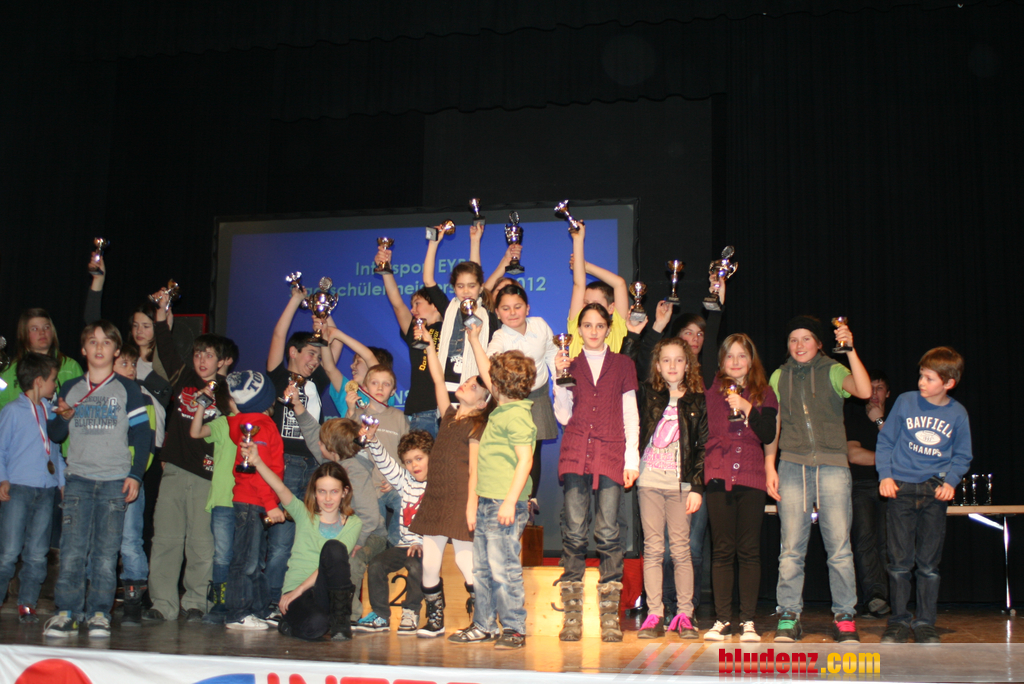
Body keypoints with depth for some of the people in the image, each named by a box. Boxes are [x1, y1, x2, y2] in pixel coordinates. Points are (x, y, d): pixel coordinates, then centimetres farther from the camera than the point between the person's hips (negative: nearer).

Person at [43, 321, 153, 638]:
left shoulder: (127, 389, 6)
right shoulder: (70, 389, 13)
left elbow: (142, 435, 5)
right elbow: (55, 434, 17)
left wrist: (135, 474, -2)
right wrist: (63, 418, -5)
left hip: (115, 481, -2)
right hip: (78, 479, 2)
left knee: (106, 552, -2)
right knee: (72, 549, -6)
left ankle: (99, 614, 3)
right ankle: (67, 612, -1)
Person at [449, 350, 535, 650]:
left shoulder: (517, 415, -12)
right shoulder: (498, 413, 17)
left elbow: (525, 459, -19)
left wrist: (510, 501, -24)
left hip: (504, 506, -10)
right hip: (486, 504, 10)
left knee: (504, 569, -6)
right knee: (482, 568, 14)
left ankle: (514, 629, 3)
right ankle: (483, 625, 23)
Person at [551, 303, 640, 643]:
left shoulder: (622, 365, 14)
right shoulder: (571, 365, 16)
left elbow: (630, 415, 11)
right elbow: (564, 415, 11)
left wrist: (632, 459, 3)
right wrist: (560, 377, 1)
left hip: (611, 454, -1)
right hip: (575, 454, 1)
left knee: (608, 533, -8)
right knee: (574, 533, -5)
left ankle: (610, 616, -3)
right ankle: (572, 617, -1)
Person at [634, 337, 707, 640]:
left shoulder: (697, 401, 4)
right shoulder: (647, 394, 7)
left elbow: (703, 447, 2)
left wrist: (697, 487, -4)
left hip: (680, 483, -1)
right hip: (649, 481, 1)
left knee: (680, 549, 1)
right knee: (652, 548, 3)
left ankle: (684, 615, 9)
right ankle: (654, 615, 6)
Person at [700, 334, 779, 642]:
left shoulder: (764, 394, 10)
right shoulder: (711, 391, 9)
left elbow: (769, 436, 0)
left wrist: (747, 409, -11)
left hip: (752, 478, 0)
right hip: (718, 478, 0)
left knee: (749, 550, 0)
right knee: (722, 550, 0)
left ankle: (748, 620, 6)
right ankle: (722, 619, 6)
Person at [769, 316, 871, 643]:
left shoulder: (832, 371, 8)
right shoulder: (779, 377, 15)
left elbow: (864, 391, -11)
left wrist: (850, 350, -18)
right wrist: (770, 467, 6)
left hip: (832, 466, -2)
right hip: (792, 466, 2)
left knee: (839, 546, -3)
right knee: (791, 547, 1)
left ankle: (844, 618, 4)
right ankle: (789, 617, 7)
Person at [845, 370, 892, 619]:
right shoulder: (853, 415, 12)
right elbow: (853, 454, -1)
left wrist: (880, 422, -4)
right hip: (860, 487, -2)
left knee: (885, 540, -14)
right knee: (865, 536, -22)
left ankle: (874, 601, -15)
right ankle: (874, 595, -28)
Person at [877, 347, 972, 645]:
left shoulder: (958, 413, 3)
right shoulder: (905, 402, 0)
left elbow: (962, 455, 11)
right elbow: (885, 441, 7)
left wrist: (950, 481, -6)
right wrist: (885, 475, -4)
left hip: (935, 492, 1)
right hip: (901, 487, -1)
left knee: (929, 563, 4)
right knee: (900, 561, 1)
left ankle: (925, 624, 13)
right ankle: (898, 621, 12)